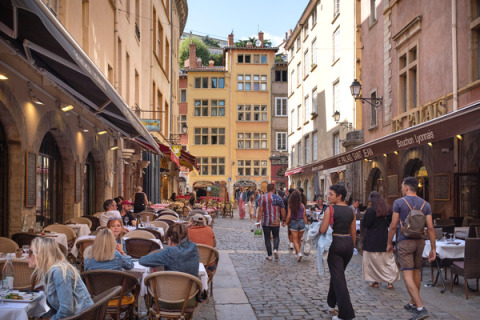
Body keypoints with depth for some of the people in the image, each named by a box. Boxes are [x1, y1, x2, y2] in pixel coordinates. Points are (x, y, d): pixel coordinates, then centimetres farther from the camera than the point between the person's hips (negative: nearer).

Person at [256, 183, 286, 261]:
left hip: (266, 222, -1)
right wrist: (283, 220, 13)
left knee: (267, 238, 8)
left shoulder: (263, 197, -4)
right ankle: (275, 249, -8)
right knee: (276, 236, 17)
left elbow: (260, 210, -9)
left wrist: (258, 220, -6)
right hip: (276, 222, 1)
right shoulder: (278, 198, 1)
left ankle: (269, 255, 9)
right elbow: (282, 211, 1)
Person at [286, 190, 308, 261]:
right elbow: (304, 216, 0)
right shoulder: (302, 205, -4)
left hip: (293, 222, -2)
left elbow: (289, 216, -8)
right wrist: (306, 224, 9)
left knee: (295, 240, 3)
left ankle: (299, 253, -15)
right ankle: (297, 252, 30)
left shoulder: (290, 205, -9)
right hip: (301, 222, 2)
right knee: (299, 239, 18)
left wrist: (287, 223, 7)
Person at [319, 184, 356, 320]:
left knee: (338, 278, -1)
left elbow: (323, 230, -16)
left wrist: (321, 222, 4)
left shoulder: (330, 210, -11)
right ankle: (332, 302, 40)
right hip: (348, 243, 7)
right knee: (338, 273, 24)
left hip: (335, 243, -7)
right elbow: (353, 233, 11)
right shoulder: (351, 211, 7)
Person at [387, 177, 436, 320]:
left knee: (407, 275, -7)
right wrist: (433, 249, 3)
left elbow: (393, 225, -7)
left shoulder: (399, 202, -6)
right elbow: (430, 228, 0)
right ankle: (413, 303, 33)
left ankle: (421, 308, -18)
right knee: (415, 272, 20)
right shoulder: (425, 204, 5)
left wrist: (389, 243, 5)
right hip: (420, 241, 5)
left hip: (405, 241, -5)